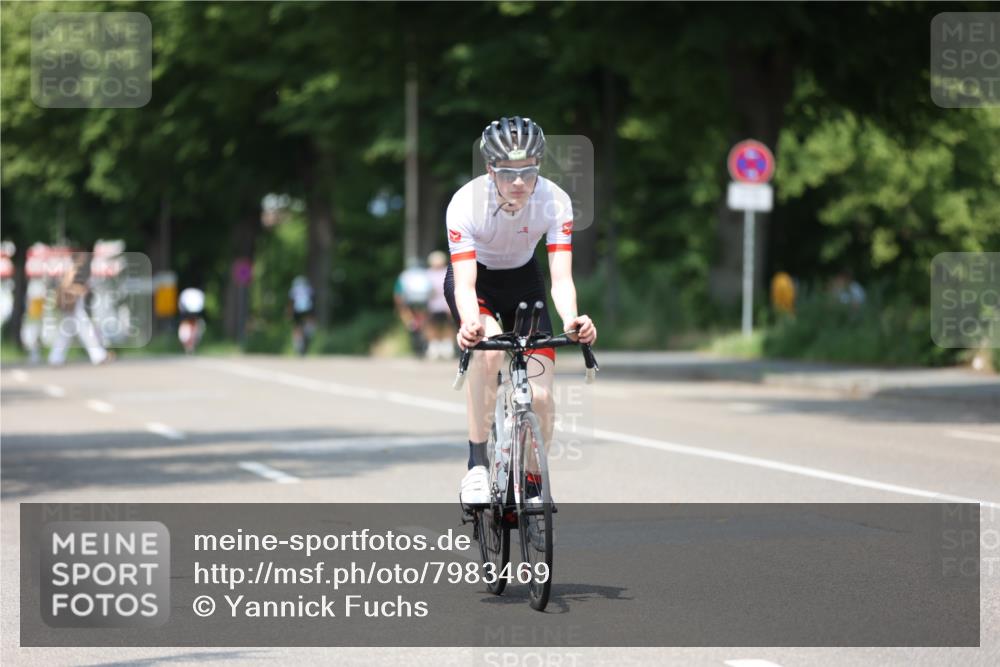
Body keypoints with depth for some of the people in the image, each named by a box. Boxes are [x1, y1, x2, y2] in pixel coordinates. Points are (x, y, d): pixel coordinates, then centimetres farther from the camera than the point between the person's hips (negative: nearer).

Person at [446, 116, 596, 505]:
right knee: (489, 347, -35)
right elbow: (465, 285, -36)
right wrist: (469, 323, -58)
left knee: (539, 397, -12)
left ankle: (532, 485, 12)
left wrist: (571, 320, -53)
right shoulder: (466, 203, -31)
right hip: (475, 278, -2)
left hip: (523, 281, 2)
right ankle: (476, 465, -24)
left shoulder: (555, 202, -27)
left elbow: (561, 278, -32)